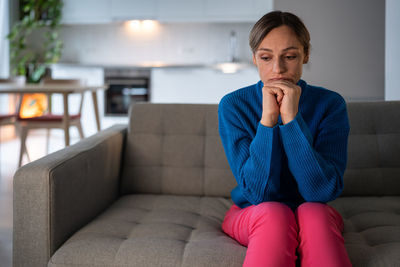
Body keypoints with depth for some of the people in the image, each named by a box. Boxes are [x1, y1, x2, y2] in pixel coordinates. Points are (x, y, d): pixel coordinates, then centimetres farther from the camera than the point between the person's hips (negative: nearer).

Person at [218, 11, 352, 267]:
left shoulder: (330, 104, -11)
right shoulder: (233, 105, -12)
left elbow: (323, 191, -22)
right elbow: (258, 193, -19)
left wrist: (292, 118, -29)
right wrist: (267, 119, -29)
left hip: (316, 217, 2)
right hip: (250, 216, -1)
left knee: (313, 212, -32)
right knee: (274, 213, -34)